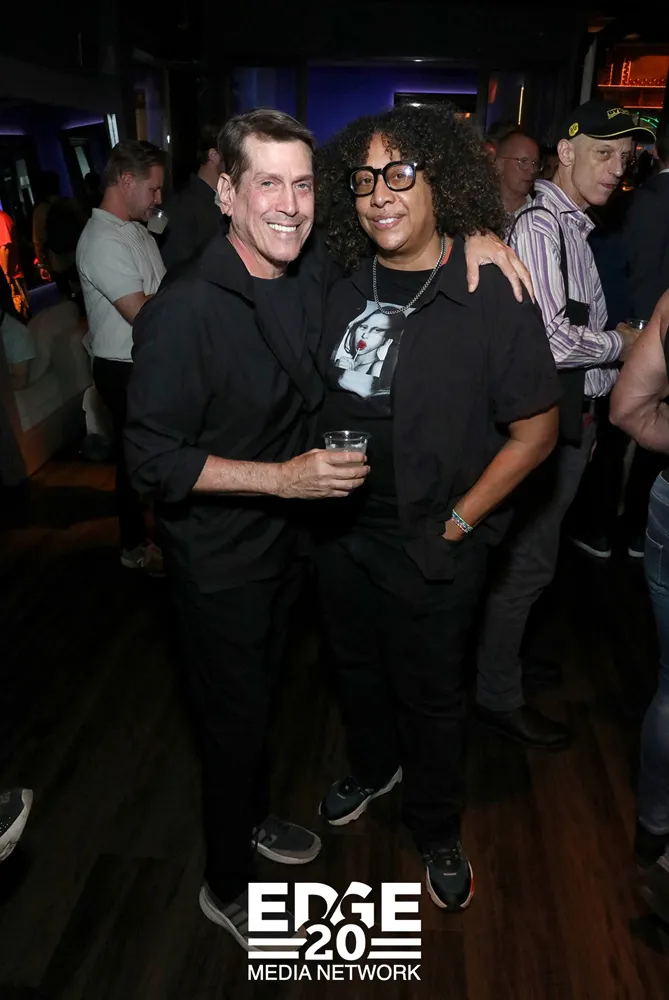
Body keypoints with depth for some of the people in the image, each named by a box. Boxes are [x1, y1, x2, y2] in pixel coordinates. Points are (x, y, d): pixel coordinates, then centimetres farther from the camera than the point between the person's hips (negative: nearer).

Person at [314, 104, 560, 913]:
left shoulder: (493, 298, -16)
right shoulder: (344, 290, 0)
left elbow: (534, 430, -12)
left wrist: (458, 523, -12)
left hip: (432, 550, -5)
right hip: (341, 534, 5)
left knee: (428, 696, 14)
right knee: (354, 667, 24)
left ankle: (436, 830, 42)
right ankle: (372, 768, 55)